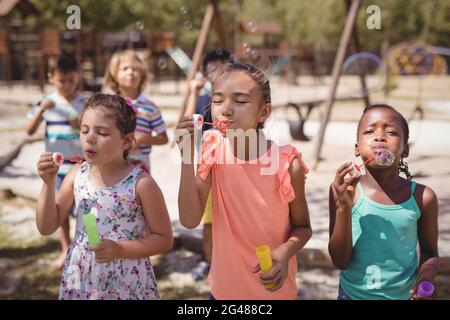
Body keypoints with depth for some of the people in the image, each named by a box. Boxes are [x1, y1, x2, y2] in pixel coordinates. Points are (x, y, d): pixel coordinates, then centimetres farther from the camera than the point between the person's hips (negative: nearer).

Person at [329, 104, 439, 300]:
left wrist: (425, 279, -18)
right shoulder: (344, 190, -16)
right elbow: (340, 262, -15)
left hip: (404, 294, 1)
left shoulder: (422, 197, -13)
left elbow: (430, 253, 2)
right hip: (353, 293, -1)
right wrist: (343, 208, -26)